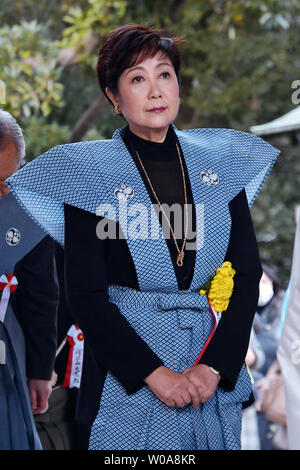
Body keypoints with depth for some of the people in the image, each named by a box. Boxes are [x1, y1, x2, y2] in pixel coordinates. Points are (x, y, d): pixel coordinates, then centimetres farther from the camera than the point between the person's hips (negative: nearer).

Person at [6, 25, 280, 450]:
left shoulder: (221, 161, 5)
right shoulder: (89, 172, -4)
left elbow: (247, 275, 2)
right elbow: (86, 295, -8)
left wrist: (215, 366, -10)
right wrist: (154, 372, -16)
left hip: (216, 374, 3)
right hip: (128, 377, -3)